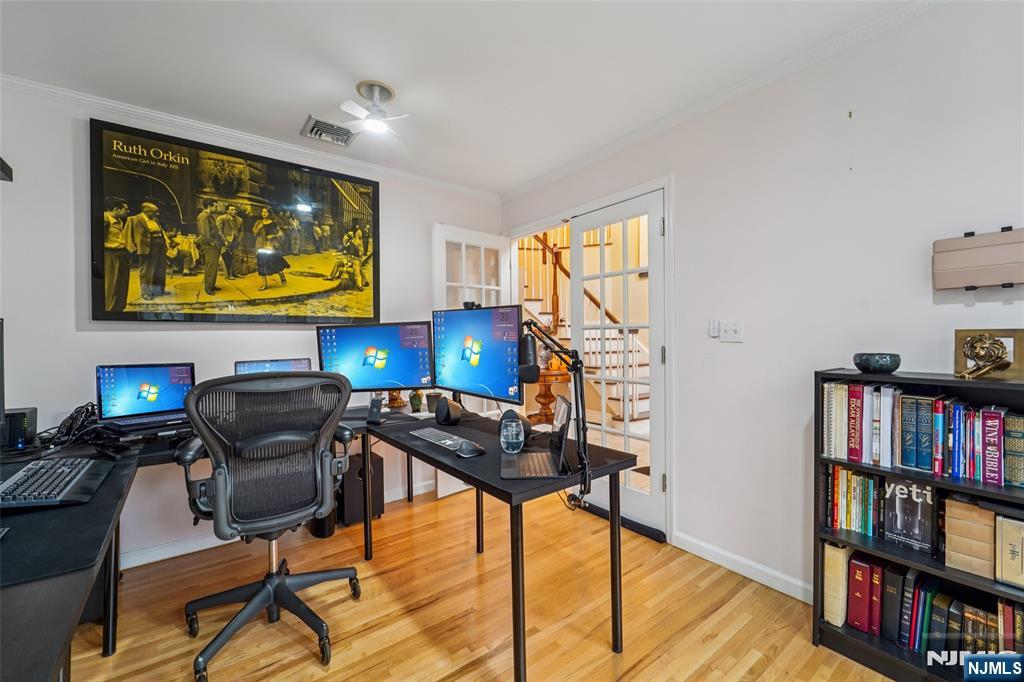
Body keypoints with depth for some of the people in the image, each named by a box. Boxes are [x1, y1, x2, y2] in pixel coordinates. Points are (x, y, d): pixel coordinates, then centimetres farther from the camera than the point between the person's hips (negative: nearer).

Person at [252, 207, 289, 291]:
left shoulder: (274, 223, 3)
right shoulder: (258, 222, 11)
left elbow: (280, 233, 2)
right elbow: (254, 233, 3)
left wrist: (273, 236, -13)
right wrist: (260, 227, -11)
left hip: (272, 246, -3)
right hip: (261, 246, 3)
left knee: (275, 262, -10)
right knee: (262, 264, 1)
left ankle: (281, 274, 23)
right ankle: (264, 284, 6)